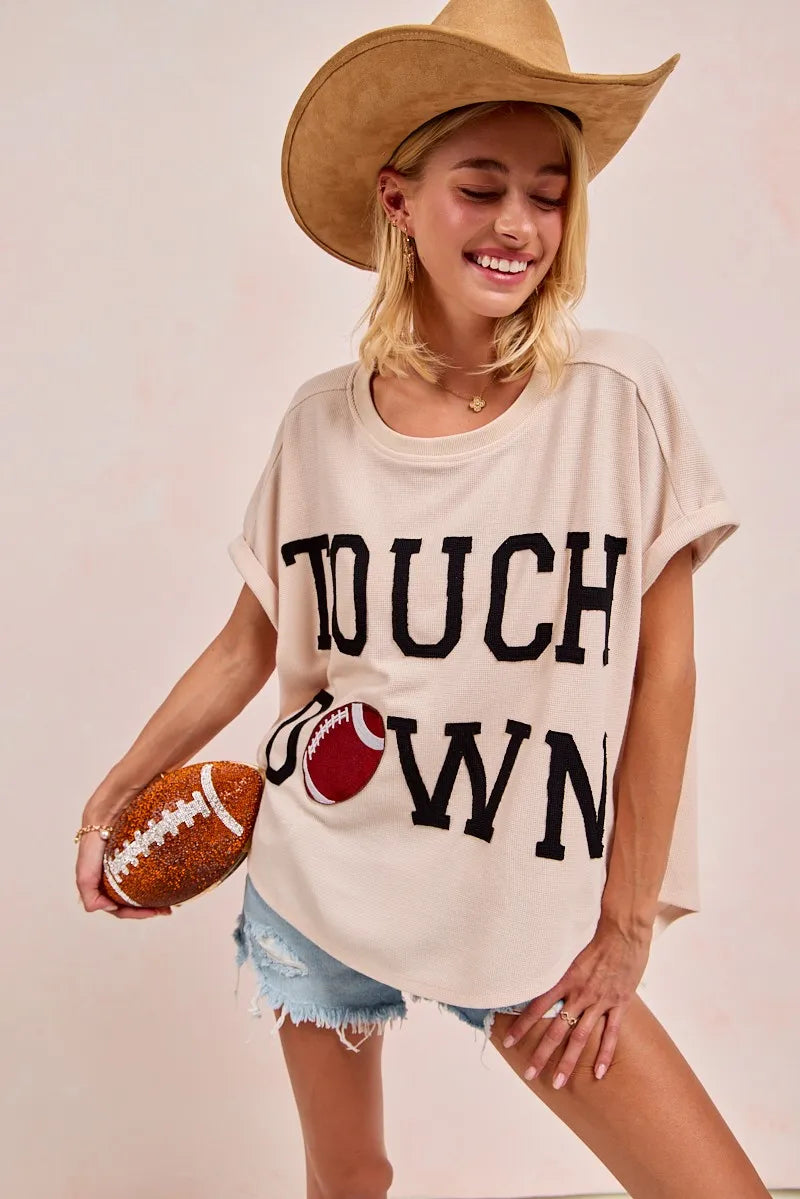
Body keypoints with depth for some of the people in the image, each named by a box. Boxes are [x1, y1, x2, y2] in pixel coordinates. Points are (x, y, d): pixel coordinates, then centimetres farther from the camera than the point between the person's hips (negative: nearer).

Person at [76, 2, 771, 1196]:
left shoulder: (619, 397, -10)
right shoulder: (321, 420, -3)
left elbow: (663, 670, -8)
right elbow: (250, 647, 7)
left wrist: (626, 924, -6)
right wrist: (111, 795, 10)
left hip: (528, 915, -1)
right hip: (319, 885, 2)